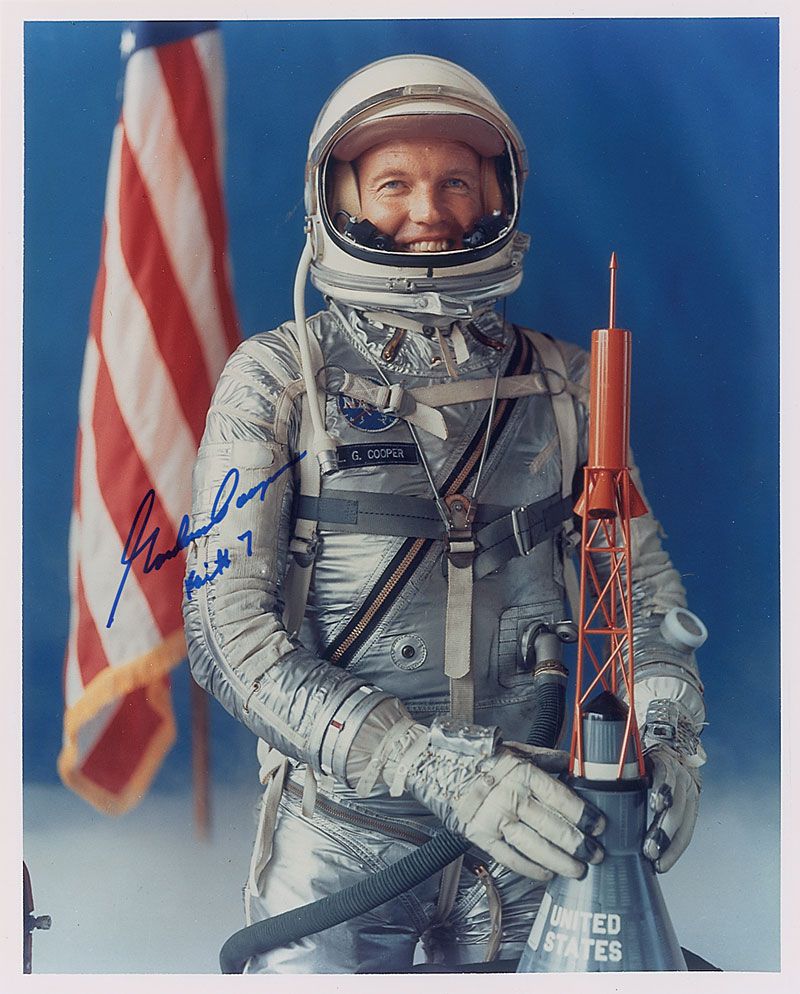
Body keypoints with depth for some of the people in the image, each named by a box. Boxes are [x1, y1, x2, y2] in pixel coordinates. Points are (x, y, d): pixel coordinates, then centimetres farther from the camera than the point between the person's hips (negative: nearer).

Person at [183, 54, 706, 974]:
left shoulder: (560, 383, 5)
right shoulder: (275, 377, -5)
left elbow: (637, 578, 10)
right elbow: (228, 630, -14)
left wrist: (667, 738, -10)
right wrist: (438, 769, -24)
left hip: (532, 828, 3)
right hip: (343, 823, -2)